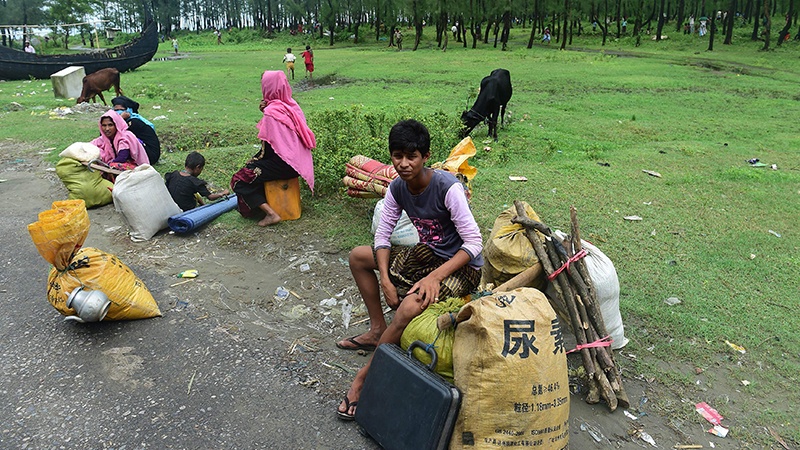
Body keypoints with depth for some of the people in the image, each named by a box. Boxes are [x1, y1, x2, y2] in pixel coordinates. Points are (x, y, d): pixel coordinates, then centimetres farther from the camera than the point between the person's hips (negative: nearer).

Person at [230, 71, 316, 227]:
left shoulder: (272, 111, -19)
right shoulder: (291, 104, 6)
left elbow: (269, 147, -16)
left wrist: (253, 160, 1)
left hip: (284, 164, -9)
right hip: (298, 160, 9)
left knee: (239, 180, -1)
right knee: (253, 165, 29)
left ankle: (271, 213, -8)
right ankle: (262, 202, 31)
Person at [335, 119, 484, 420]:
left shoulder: (447, 187, -26)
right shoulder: (397, 187, -6)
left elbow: (474, 243, -26)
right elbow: (382, 235, -2)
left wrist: (435, 276, -33)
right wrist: (385, 280, -14)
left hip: (462, 266, -8)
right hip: (426, 254, 8)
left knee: (410, 305, -33)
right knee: (358, 256, 6)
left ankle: (365, 375, -14)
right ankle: (378, 329, 12)